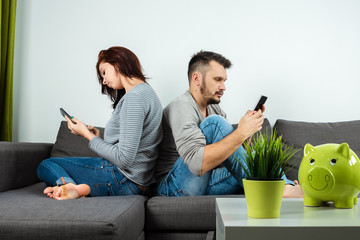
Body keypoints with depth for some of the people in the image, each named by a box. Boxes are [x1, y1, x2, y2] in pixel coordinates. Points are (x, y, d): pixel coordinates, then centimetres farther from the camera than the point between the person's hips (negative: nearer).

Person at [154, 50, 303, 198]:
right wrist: (241, 133, -29)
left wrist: (250, 124, -5)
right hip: (173, 188, -8)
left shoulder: (214, 109, 13)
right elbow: (197, 164, -32)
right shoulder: (181, 107, -16)